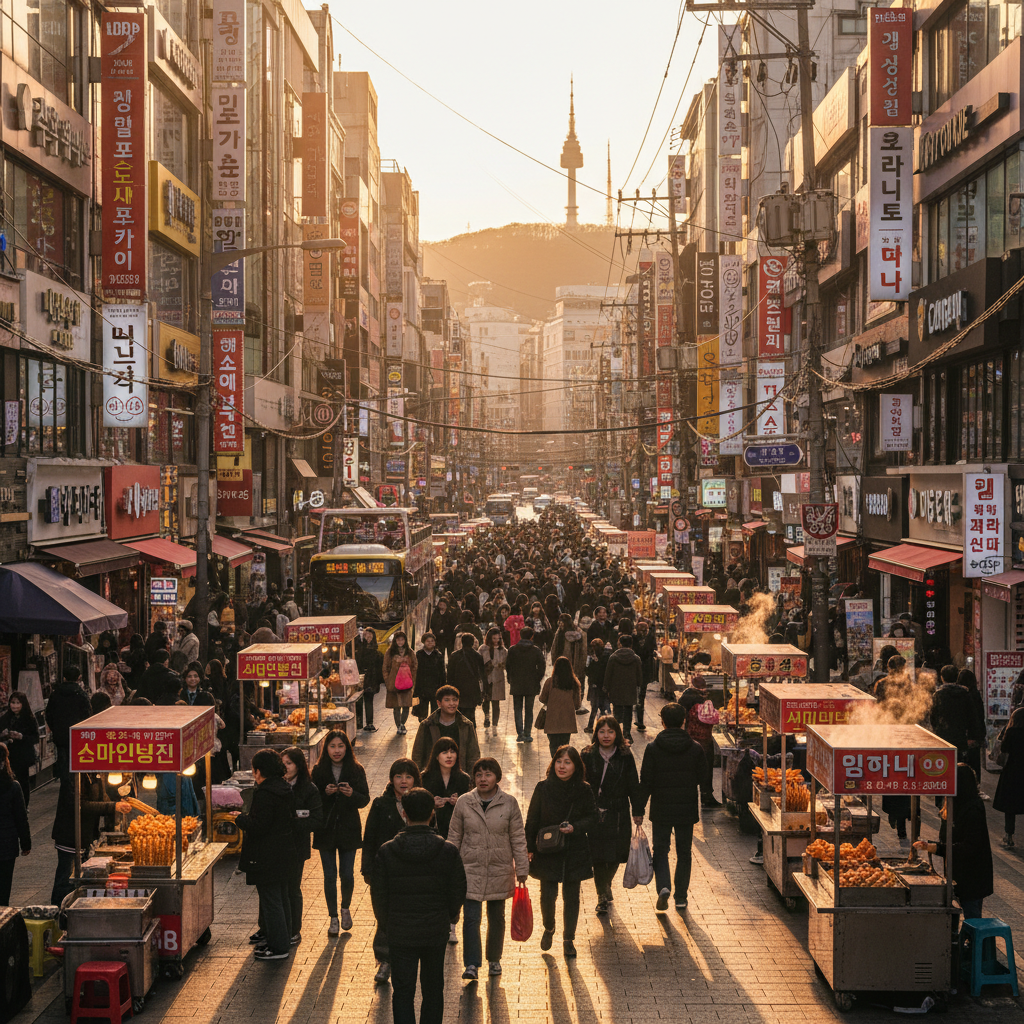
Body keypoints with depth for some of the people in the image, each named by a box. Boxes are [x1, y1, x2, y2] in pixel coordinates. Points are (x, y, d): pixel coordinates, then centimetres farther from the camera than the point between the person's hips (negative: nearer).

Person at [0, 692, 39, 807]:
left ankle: (24, 806, 17)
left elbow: (35, 738, -4)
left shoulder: (30, 719, -3)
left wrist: (22, 737, -18)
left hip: (23, 757, -2)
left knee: (23, 781, 3)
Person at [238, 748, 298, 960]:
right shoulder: (286, 789, 7)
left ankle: (278, 947, 1)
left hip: (267, 857, -10)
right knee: (281, 897, 20)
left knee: (270, 901, -2)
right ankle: (282, 937, 32)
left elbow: (258, 826, -24)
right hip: (284, 853, 10)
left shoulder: (265, 794, -22)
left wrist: (240, 819, -6)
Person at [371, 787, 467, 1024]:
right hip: (436, 933, 1)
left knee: (402, 991, 8)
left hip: (400, 934, -1)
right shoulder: (448, 851, -11)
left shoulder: (386, 852, -12)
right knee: (433, 991, 17)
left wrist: (385, 924, 12)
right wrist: (451, 915, 18)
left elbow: (379, 895, -4)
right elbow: (458, 891, -2)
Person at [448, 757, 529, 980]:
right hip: (471, 869, -1)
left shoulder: (509, 803, -3)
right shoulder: (463, 803, -2)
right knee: (471, 918, -10)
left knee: (497, 918, 13)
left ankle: (494, 959, 31)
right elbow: (454, 838, 5)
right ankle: (472, 964, -4)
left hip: (500, 870, 1)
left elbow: (518, 839, 1)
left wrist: (521, 870, 0)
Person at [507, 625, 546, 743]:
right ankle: (527, 735, 9)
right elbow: (542, 666, -5)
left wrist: (510, 680, 12)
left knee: (518, 709, 9)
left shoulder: (512, 650, -5)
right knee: (529, 710, 10)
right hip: (531, 685, 0)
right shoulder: (536, 650, -6)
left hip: (516, 686, 0)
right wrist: (537, 679, 7)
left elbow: (507, 666, 0)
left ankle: (520, 733, -3)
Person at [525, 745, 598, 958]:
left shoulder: (584, 791, -3)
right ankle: (549, 929, 27)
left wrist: (575, 827, -14)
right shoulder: (543, 788, -4)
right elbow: (532, 820, 0)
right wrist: (529, 847, -4)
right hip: (547, 852, -1)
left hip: (575, 852, 1)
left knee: (571, 896, 7)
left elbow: (592, 817, 4)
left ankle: (569, 939, 25)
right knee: (548, 895, -4)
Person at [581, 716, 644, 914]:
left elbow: (633, 786, 4)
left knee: (615, 856, 5)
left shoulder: (625, 756, -1)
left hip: (618, 814, 1)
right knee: (598, 857, -2)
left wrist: (637, 812, 3)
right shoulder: (588, 756, -1)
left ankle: (606, 885, 34)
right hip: (594, 814, 0)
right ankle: (602, 897, 12)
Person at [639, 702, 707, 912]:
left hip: (661, 810, -1)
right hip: (686, 810, 1)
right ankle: (681, 897, 13)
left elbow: (646, 782, -6)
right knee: (683, 853, 12)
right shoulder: (695, 748, -4)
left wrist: (639, 809, 0)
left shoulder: (653, 748, -8)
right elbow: (704, 780, 2)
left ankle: (663, 886, -12)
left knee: (660, 850, 10)